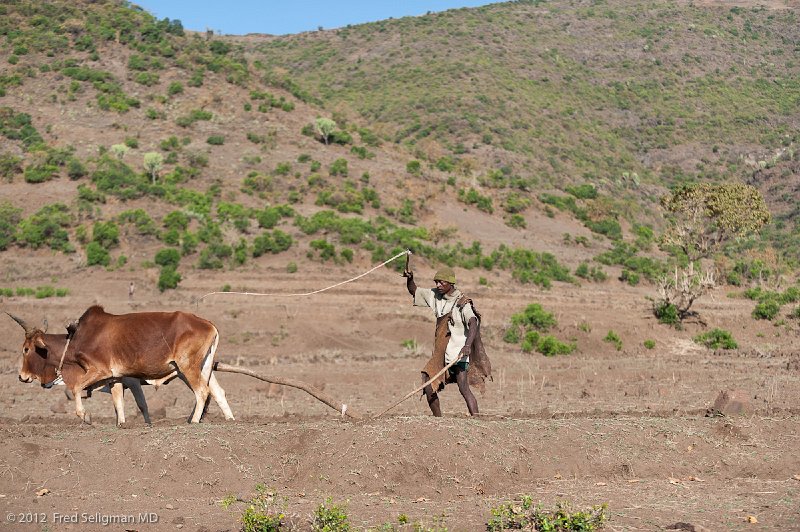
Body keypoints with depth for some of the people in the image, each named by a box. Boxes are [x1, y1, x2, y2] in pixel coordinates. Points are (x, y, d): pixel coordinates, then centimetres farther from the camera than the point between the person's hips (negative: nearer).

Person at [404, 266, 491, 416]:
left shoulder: (462, 303, -12)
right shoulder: (434, 295, 9)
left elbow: (473, 324, -25)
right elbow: (414, 291, 21)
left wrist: (468, 345, -42)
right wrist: (409, 279, -2)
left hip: (458, 352, -7)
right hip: (440, 352, 7)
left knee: (463, 388, -16)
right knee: (428, 386, 5)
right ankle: (438, 420, 16)